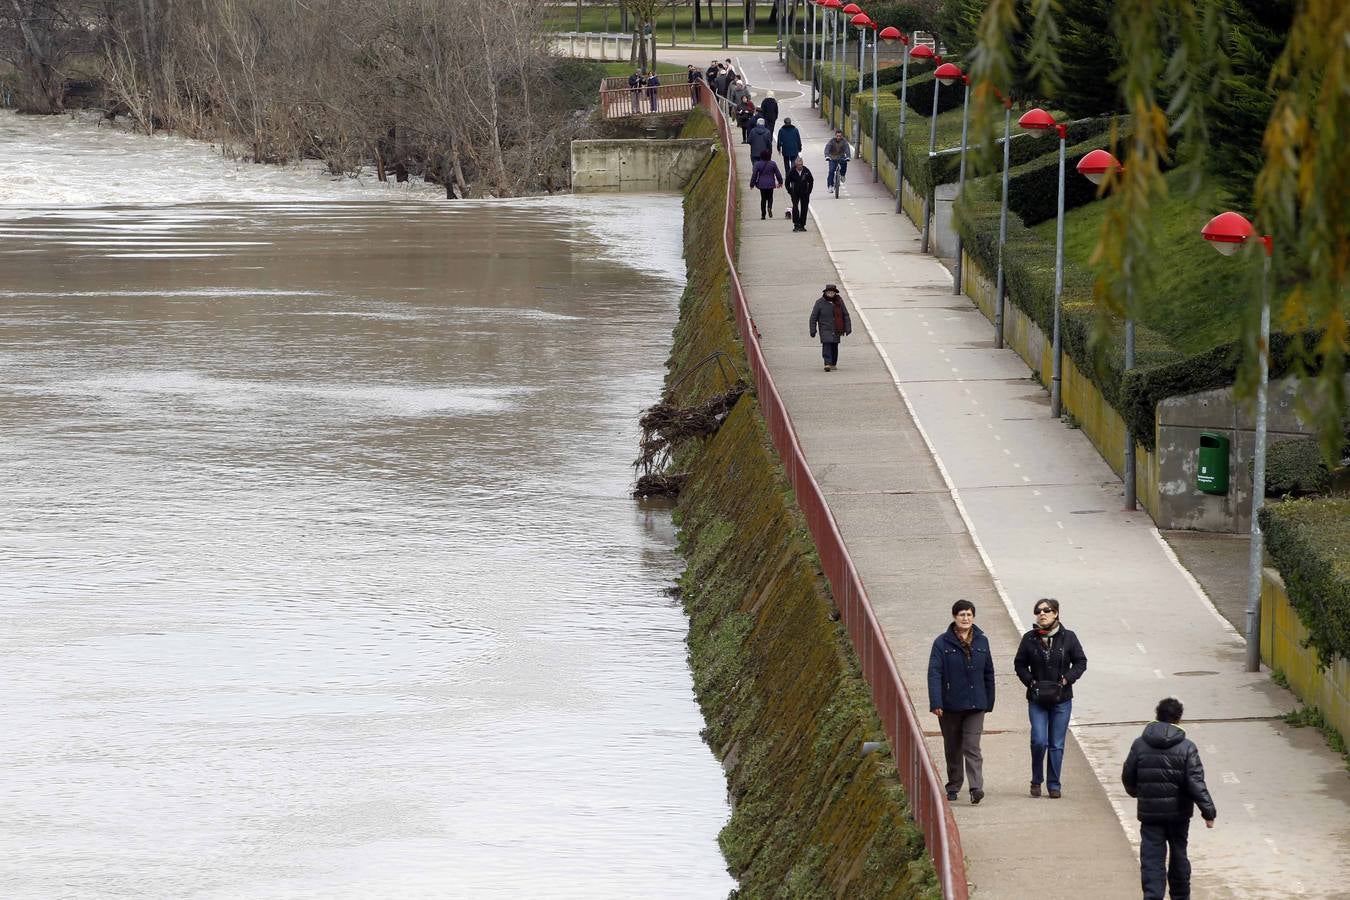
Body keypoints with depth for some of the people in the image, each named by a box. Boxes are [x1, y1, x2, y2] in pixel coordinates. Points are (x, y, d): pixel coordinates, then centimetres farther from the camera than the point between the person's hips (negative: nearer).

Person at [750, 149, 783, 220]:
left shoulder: (757, 164, -9)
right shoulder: (773, 164, -8)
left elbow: (754, 175, -5)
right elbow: (778, 174, 1)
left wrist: (752, 184, 6)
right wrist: (780, 182, 17)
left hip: (761, 184, 0)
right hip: (770, 184, 0)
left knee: (763, 198, 12)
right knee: (770, 197, 15)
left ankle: (763, 214, 12)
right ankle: (769, 207, -15)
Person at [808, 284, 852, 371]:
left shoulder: (839, 302, 3)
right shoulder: (820, 303, -4)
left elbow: (846, 315, 9)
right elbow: (813, 317, 0)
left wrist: (848, 328, 4)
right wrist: (813, 330, -3)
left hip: (836, 330, 3)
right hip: (825, 329, -3)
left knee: (834, 347, 9)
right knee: (826, 345, -18)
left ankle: (833, 364, 22)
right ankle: (827, 364, -24)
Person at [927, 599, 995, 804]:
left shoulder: (982, 641, 6)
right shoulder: (942, 643, -4)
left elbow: (988, 674, 13)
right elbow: (934, 673, -10)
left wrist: (989, 702, 12)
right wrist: (935, 702, -20)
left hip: (975, 704, 1)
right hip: (950, 704, 0)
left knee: (972, 746, -10)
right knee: (952, 748, 11)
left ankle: (976, 787, -18)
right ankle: (953, 787, 23)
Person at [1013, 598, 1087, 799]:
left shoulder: (1068, 638, -1)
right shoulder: (1029, 639, 0)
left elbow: (1081, 662, 4)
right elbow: (1019, 664, 9)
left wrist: (1066, 679, -9)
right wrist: (1031, 682, -6)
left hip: (1061, 699, 0)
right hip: (1037, 699, 0)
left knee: (1057, 745, 4)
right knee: (1039, 741, -11)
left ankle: (1054, 784, 14)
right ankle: (1036, 781, 8)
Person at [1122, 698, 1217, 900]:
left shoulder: (1140, 745, -3)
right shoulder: (1186, 747, -9)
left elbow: (1128, 776, 6)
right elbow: (1196, 782, -14)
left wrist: (1136, 793, 27)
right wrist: (1208, 811, -10)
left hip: (1149, 812, 0)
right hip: (1178, 811, 0)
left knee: (1151, 859, -1)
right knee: (1178, 855, 18)